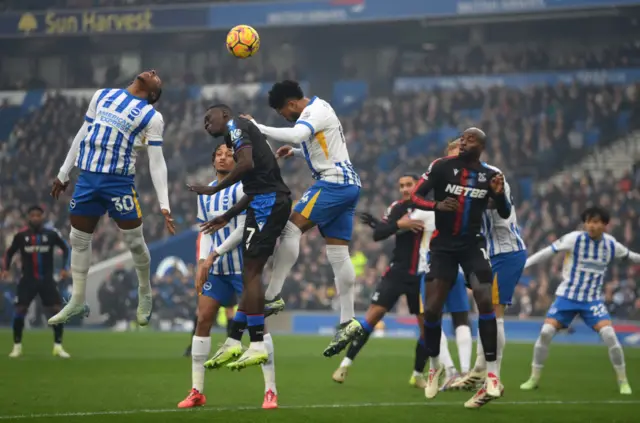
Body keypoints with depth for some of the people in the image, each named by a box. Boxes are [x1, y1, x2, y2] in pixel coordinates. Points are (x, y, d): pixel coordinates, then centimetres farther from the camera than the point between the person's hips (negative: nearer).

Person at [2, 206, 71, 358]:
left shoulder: (51, 234, -4)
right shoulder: (21, 235, -2)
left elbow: (66, 249, 9)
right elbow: (9, 252, 11)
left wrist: (65, 268, -1)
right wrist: (5, 269, -3)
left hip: (47, 279, 0)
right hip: (28, 279, 0)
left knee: (57, 310, -8)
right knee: (20, 310, -9)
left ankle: (58, 347, 3)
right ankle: (17, 346, 4)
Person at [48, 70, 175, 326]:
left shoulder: (152, 117, 0)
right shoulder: (103, 95, 13)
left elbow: (157, 162, -4)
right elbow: (84, 134, 19)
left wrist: (164, 205, -12)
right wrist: (63, 174, 19)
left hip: (119, 181, -4)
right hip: (87, 177, 4)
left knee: (134, 241, 1)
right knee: (79, 239, 8)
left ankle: (145, 295, 23)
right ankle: (77, 301, 18)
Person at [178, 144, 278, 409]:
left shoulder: (241, 188, -8)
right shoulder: (205, 194, 12)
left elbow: (243, 228, -15)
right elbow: (206, 232, 14)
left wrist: (214, 254, -16)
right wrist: (202, 264, 1)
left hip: (244, 266, -6)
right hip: (216, 268, 6)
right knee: (203, 320, 0)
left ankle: (270, 391, -3)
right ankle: (196, 391, 5)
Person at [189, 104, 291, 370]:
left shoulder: (235, 125, 0)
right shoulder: (245, 134, 27)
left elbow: (247, 163, -17)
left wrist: (213, 189, -9)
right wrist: (227, 217, 33)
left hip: (267, 203, -10)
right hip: (269, 202, 10)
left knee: (251, 273, -9)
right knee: (250, 274, 11)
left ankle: (258, 347, -10)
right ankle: (233, 343, 15)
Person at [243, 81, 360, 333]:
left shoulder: (315, 111, -10)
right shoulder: (319, 110, 21)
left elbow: (296, 135, -31)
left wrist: (257, 128, -25)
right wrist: (295, 153, 20)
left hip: (333, 182, -10)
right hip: (349, 185, 10)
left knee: (291, 228, -14)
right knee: (338, 253, 7)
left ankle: (273, 296, -18)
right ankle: (347, 321, 4)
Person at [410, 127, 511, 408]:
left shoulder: (489, 175, 2)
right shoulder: (442, 166, -5)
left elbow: (505, 214, 11)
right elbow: (415, 197, -6)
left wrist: (499, 194, -10)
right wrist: (437, 205, -26)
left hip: (472, 245, 0)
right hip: (443, 245, 0)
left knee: (484, 300, -19)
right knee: (432, 309, -3)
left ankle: (492, 375, -16)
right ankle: (434, 366, 25)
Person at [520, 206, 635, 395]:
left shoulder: (611, 245, -2)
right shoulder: (574, 239, -12)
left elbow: (631, 256, 16)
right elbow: (548, 252, -12)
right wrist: (523, 264, -18)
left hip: (593, 299, 1)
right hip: (567, 295, -1)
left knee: (608, 334, -18)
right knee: (546, 332, -15)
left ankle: (623, 381, -1)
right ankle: (534, 378, 4)